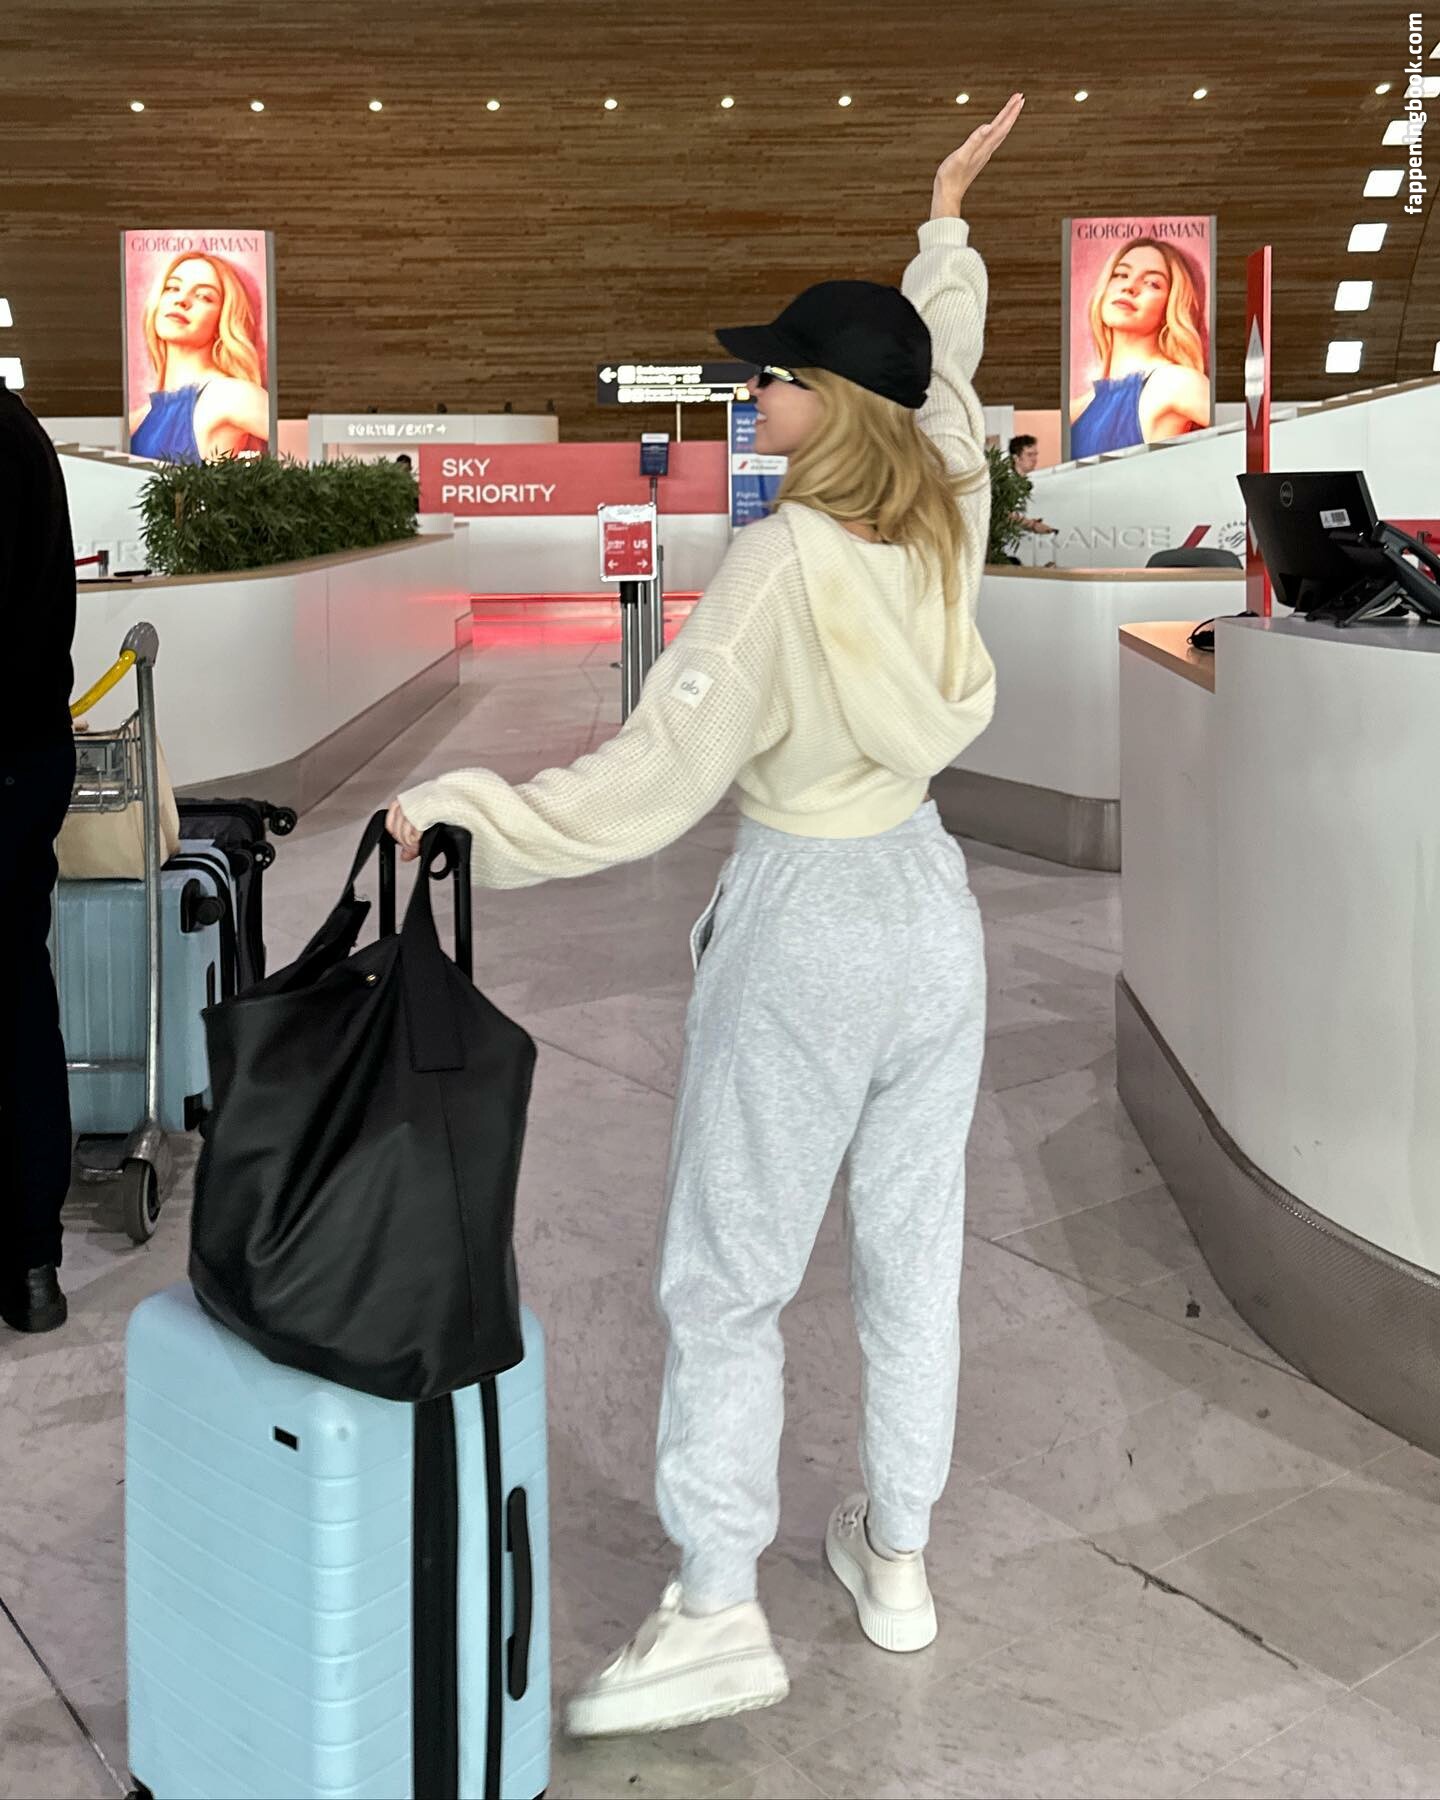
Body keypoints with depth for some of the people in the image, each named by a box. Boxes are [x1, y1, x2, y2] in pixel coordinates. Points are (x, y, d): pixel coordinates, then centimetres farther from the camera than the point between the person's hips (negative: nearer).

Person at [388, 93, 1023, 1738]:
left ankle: (717, 1610, 8)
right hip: (929, 907, 7)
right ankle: (895, 1556, 28)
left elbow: (655, 776, -24)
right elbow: (946, 366, 20)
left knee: (726, 1277, 3)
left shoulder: (782, 562, -22)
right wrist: (946, 217, 35)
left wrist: (465, 810, -20)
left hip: (803, 928, -7)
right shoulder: (948, 516, -2)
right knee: (913, 1247, 15)